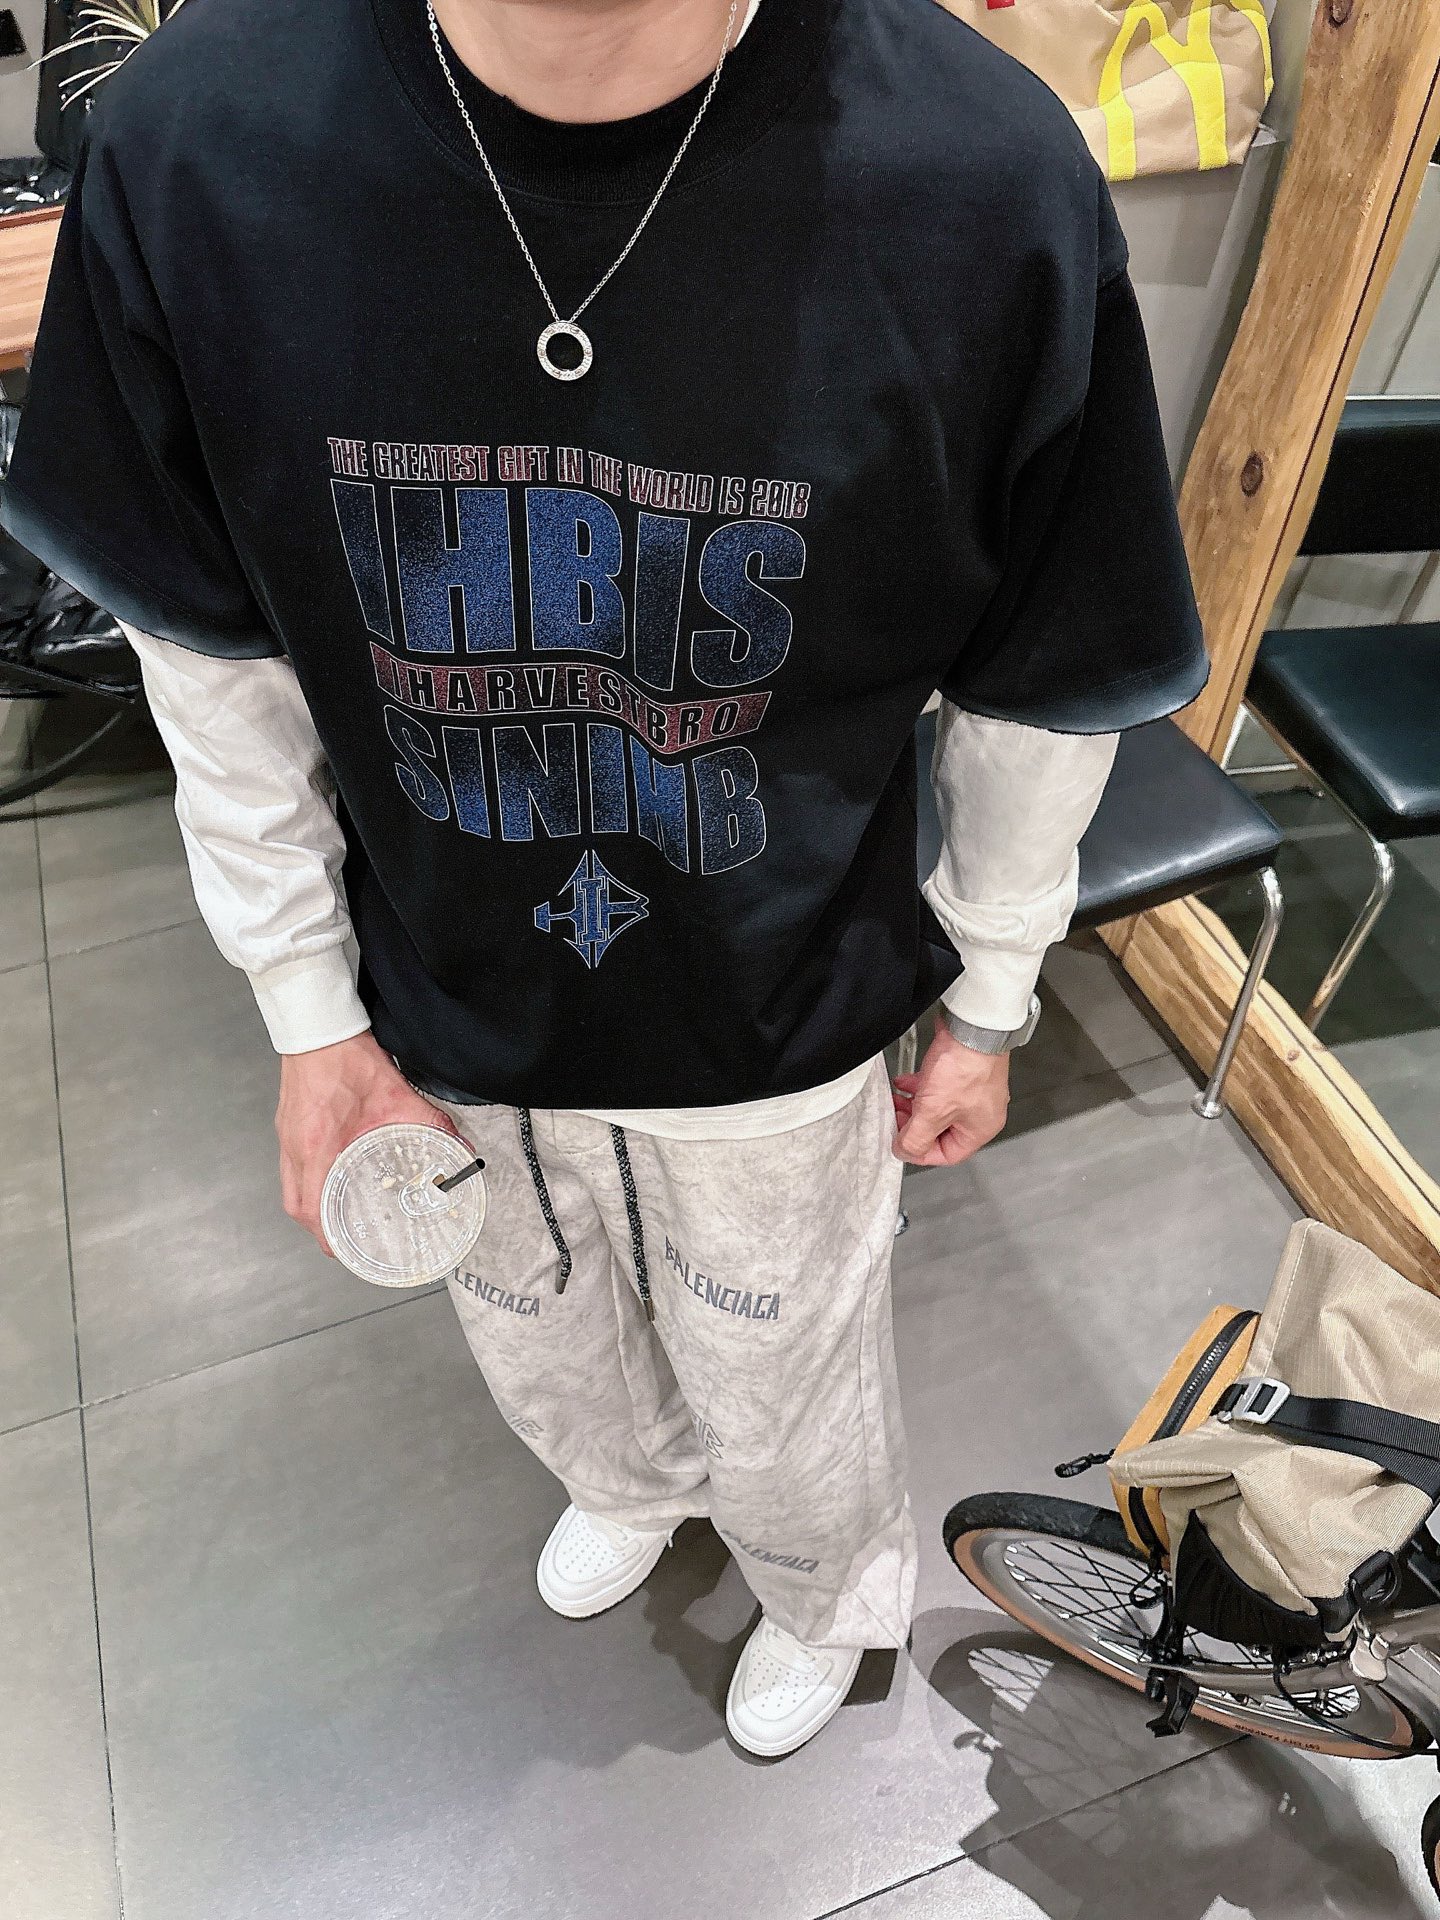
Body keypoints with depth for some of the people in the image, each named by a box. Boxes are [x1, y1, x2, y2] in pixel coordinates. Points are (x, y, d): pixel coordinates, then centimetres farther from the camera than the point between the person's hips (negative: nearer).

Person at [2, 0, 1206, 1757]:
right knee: (546, 1357, 32)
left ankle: (834, 1587, 66)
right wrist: (312, 1013, 1)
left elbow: (1037, 694, -10)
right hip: (448, 1029, 3)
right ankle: (639, 1482, 73)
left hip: (778, 1036, -2)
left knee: (785, 1395, 26)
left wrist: (990, 1001, 3)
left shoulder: (988, 186, -25)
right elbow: (214, 666, -6)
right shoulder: (191, 142, -20)